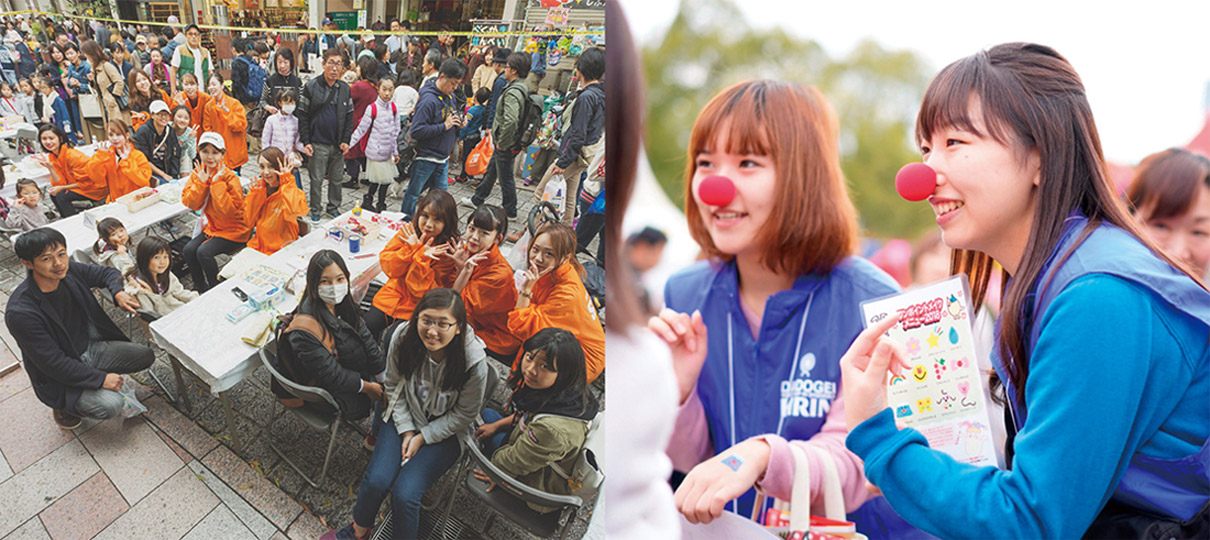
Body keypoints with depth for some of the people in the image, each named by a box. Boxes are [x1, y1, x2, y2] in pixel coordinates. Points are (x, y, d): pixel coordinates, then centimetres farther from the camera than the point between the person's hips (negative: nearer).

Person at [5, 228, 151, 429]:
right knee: (111, 405, -25)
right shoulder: (20, 312, -31)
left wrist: (118, 292, -14)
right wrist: (101, 378, -23)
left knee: (146, 356, -4)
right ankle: (63, 405, 6)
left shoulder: (69, 271, -12)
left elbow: (107, 273, 9)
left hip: (90, 347, 7)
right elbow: (54, 363, -25)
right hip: (60, 375, -7)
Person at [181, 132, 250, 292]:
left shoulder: (230, 177, -19)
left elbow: (229, 210, -26)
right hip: (212, 227, 7)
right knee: (189, 249, -12)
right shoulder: (197, 173, 0)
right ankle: (201, 288, 6)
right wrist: (201, 182, -17)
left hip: (234, 231, -7)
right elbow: (191, 204, -5)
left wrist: (216, 183, -27)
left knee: (204, 252, -23)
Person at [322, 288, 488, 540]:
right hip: (404, 418, 3)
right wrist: (407, 431, -7)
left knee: (404, 495, -18)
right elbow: (393, 386, -1)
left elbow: (463, 415, -12)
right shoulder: (402, 337, -19)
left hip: (444, 432, -3)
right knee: (376, 480, -12)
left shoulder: (474, 362, -29)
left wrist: (422, 438, -12)